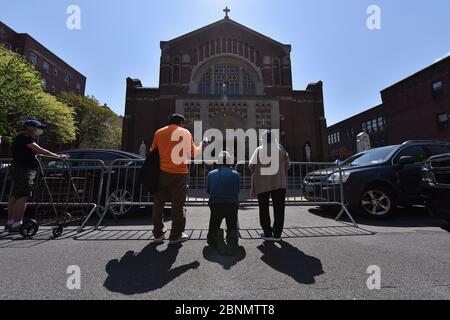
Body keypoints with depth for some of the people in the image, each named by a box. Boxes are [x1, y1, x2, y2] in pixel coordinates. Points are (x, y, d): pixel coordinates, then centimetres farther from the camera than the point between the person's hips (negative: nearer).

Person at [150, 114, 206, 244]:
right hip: (179, 174, -3)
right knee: (178, 205, 5)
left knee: (158, 204, 13)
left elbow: (152, 151, 15)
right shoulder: (185, 132, 0)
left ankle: (158, 234, 22)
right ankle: (175, 236, 12)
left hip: (162, 173, 4)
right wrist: (202, 144, 16)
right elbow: (193, 153, -2)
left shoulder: (159, 132, 11)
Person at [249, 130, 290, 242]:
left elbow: (251, 166, -6)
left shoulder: (259, 150, -4)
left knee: (264, 209, 10)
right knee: (279, 209, 10)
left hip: (262, 184, -1)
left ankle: (267, 233, 13)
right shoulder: (280, 149, 2)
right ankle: (277, 234, 13)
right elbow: (287, 165, 4)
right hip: (279, 183, 2)